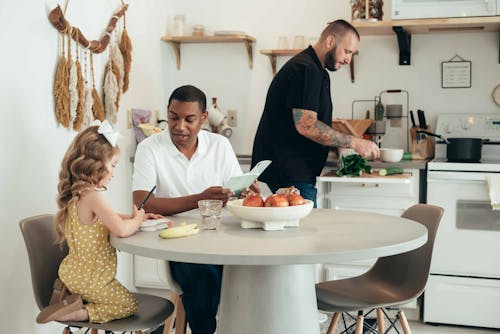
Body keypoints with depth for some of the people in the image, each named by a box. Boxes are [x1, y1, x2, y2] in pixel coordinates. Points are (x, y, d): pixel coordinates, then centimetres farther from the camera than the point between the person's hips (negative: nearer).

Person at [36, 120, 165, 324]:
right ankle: (81, 313, -6)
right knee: (129, 304, 10)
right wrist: (137, 219, -11)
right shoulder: (92, 196, -27)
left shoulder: (76, 195, 3)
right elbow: (122, 230, -32)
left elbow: (108, 219, 18)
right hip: (90, 278, -9)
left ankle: (74, 301, 7)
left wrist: (135, 217, 6)